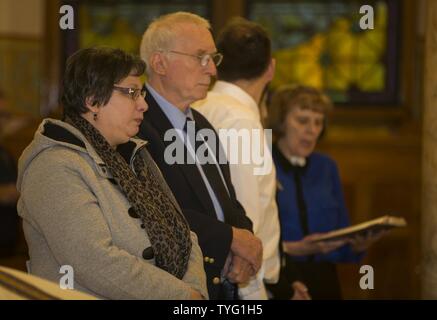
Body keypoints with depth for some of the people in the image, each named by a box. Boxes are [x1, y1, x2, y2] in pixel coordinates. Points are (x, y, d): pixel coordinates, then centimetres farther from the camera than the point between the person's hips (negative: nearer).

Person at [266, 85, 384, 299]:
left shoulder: (326, 168, 10)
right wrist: (294, 249, -23)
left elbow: (341, 240, 13)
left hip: (324, 281, 5)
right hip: (275, 281, -5)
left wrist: (357, 245, -7)